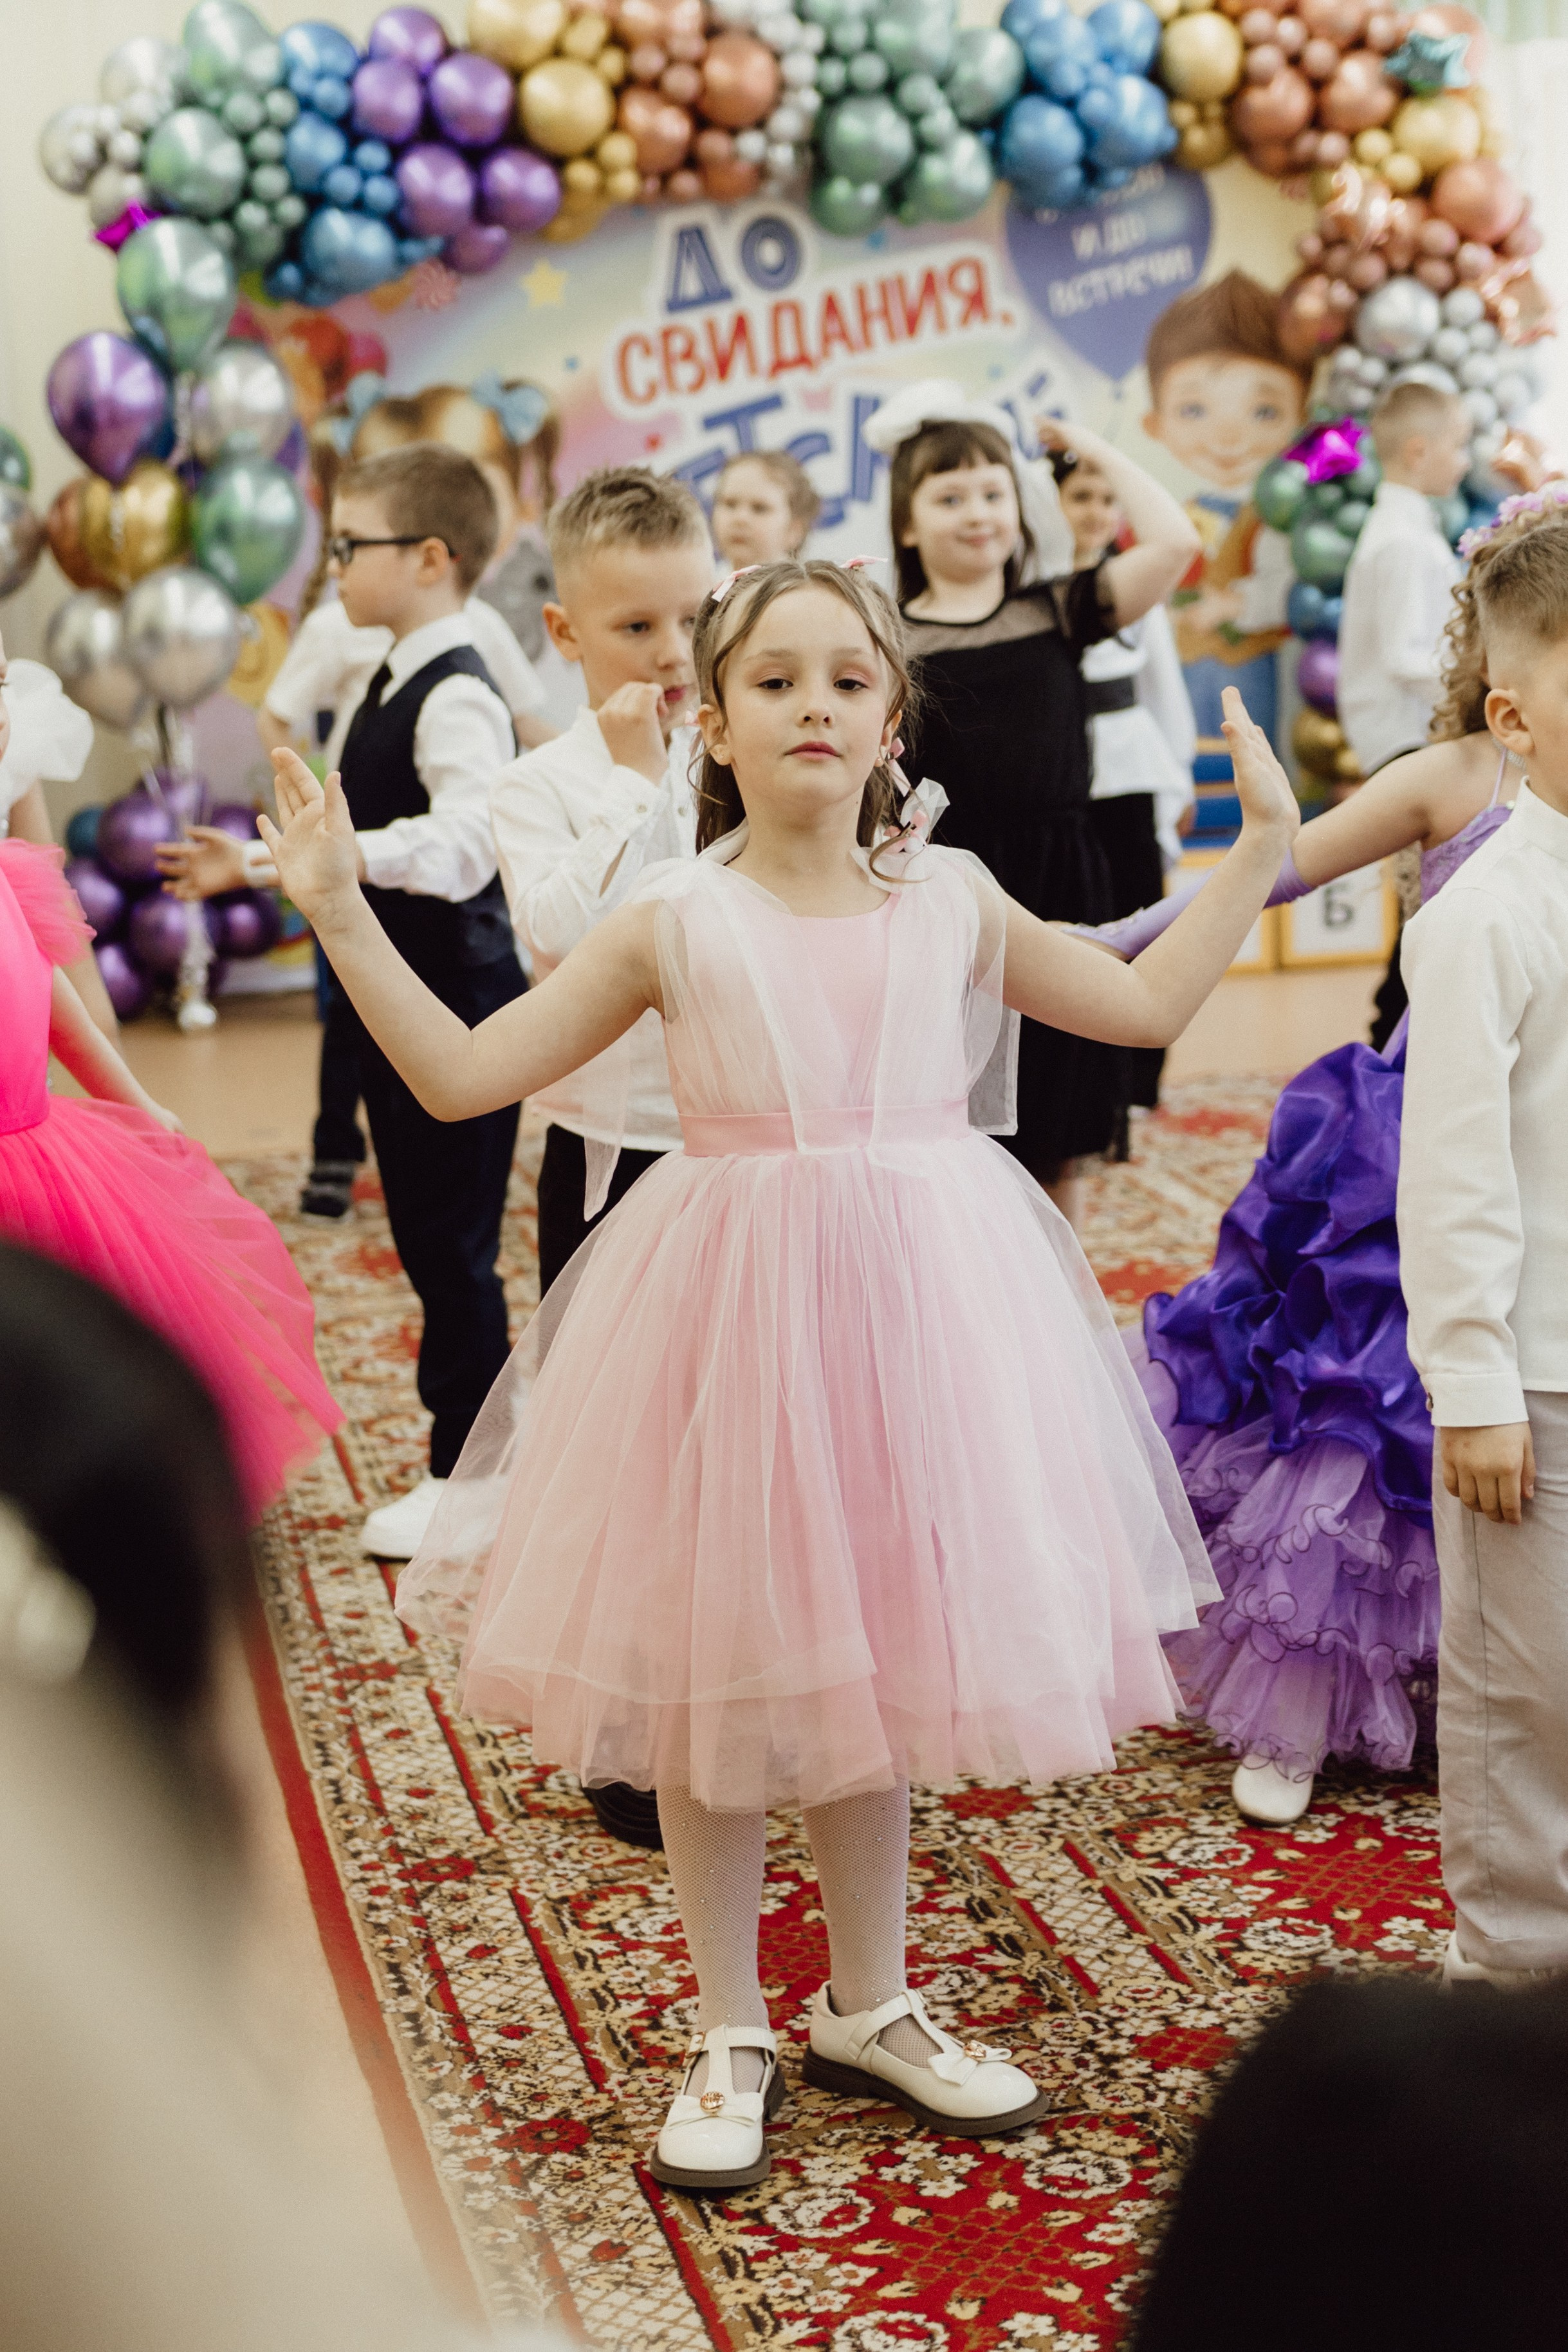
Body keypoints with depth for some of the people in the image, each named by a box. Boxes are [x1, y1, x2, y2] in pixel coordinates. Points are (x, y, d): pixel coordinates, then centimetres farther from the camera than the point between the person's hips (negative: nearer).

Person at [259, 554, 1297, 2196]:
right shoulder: (673, 922, -2)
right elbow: (462, 1075, -3)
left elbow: (1146, 1005, 15)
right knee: (718, 1675, 6)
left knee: (877, 1660, 13)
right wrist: (339, 911, -9)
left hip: (913, 1302, 2)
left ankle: (867, 2010, 32)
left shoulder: (952, 902, 5)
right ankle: (728, 2034, 25)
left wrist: (1260, 846, 13)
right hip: (731, 1310, -2)